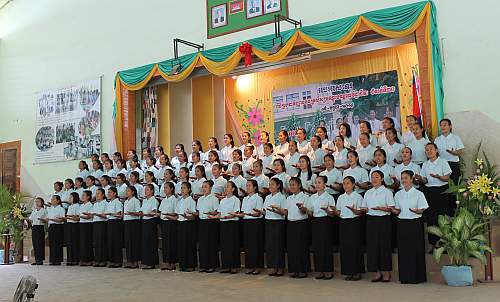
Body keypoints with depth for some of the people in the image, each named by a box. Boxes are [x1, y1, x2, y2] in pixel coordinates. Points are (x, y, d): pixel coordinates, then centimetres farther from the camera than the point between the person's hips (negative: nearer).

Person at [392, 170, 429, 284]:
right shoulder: (398, 195, 10)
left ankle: (416, 277, 6)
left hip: (415, 223, -4)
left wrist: (416, 211, -26)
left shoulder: (418, 194, -1)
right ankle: (404, 277, 11)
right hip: (402, 223, 4)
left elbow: (422, 210, -5)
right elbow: (397, 211, 12)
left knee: (415, 249, -2)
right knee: (403, 249, 4)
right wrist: (394, 210, -10)